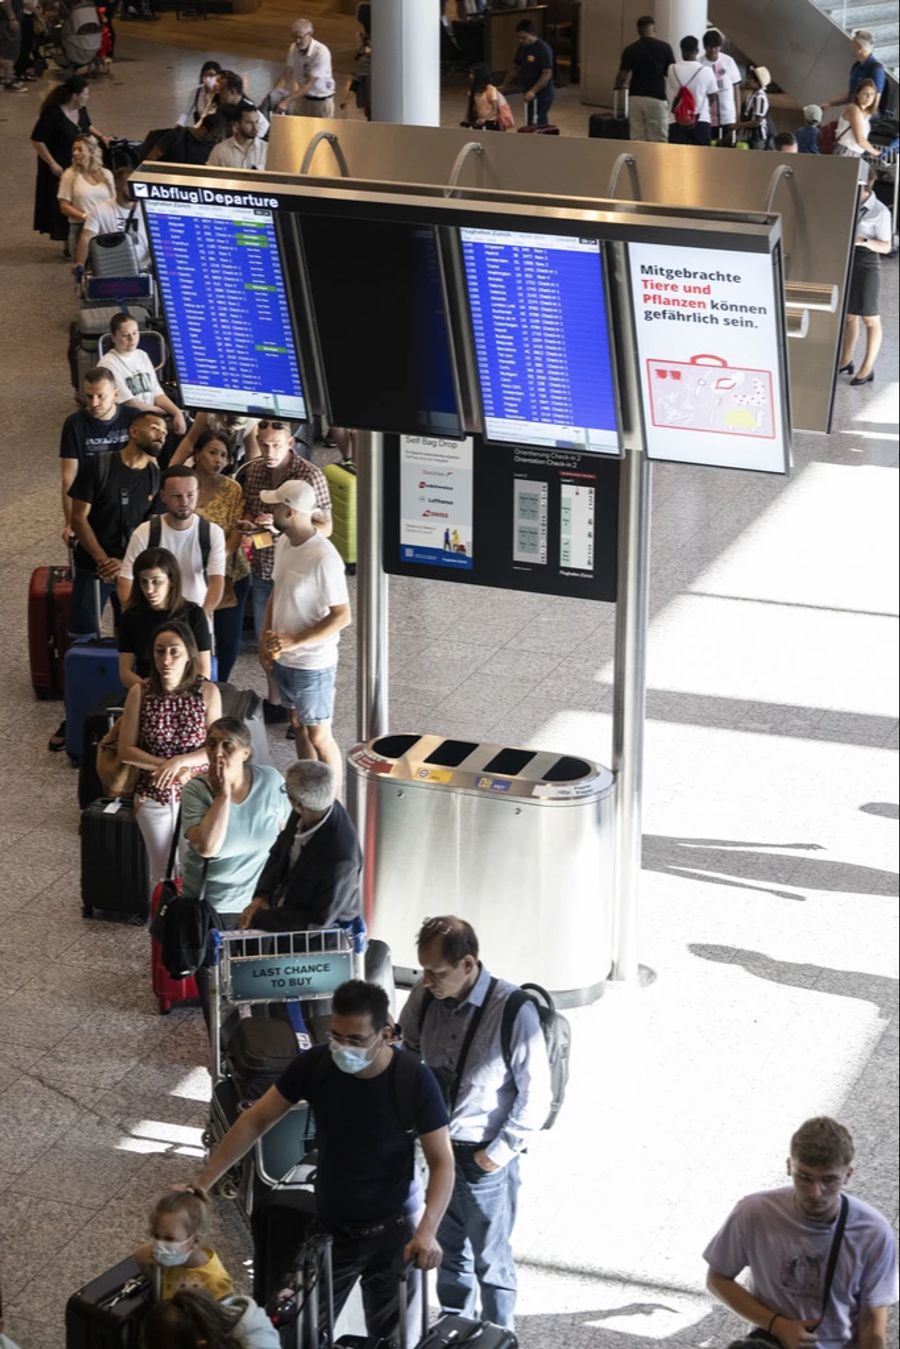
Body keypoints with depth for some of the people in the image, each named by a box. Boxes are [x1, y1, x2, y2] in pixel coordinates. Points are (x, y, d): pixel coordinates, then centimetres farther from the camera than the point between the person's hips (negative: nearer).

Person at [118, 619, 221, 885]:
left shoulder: (208, 692, -12)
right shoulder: (140, 693, -11)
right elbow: (126, 750, -9)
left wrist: (179, 761, -25)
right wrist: (165, 766, -21)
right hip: (153, 796, 1)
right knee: (162, 872, 13)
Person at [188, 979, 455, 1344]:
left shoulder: (414, 1080, -21)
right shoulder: (315, 1065, -15)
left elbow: (441, 1161, -17)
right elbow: (257, 1120, -4)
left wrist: (427, 1231, -32)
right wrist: (202, 1182, -7)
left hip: (392, 1232, -2)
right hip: (330, 1229, 2)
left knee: (390, 1340, 11)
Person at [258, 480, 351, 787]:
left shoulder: (323, 559, -26)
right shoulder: (283, 543, 0)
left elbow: (342, 616, -24)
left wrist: (294, 641, -24)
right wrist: (265, 641, 7)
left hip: (312, 664, -8)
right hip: (283, 659, 8)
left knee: (318, 736, 3)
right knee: (299, 728, 21)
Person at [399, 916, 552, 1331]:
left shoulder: (513, 1010, -23)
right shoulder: (425, 997, -8)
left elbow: (536, 1093, -16)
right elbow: (407, 1051, 13)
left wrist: (503, 1150, -14)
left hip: (485, 1158, -5)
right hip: (439, 1147, 5)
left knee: (491, 1259, 11)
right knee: (448, 1250, 20)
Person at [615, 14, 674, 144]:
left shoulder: (630, 50, 0)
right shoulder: (664, 48, -3)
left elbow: (622, 77, -2)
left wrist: (619, 86, 19)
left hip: (635, 98, 2)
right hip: (656, 98, -2)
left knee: (637, 141, 6)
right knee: (658, 141, 1)